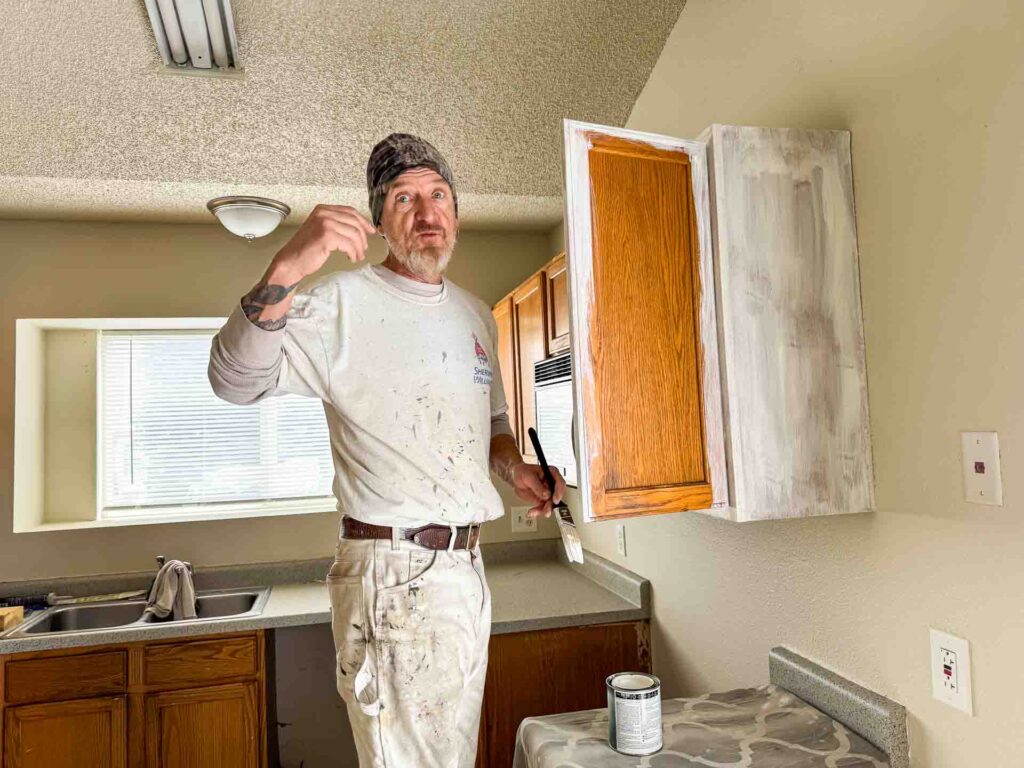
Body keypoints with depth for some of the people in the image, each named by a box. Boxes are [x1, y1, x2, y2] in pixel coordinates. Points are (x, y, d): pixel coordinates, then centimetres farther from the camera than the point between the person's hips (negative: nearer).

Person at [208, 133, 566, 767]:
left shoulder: (477, 315, 12)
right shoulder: (343, 302, -10)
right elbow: (235, 380, -23)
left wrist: (515, 468, 1)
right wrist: (286, 270, -38)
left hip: (468, 568, 7)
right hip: (394, 575, -7)